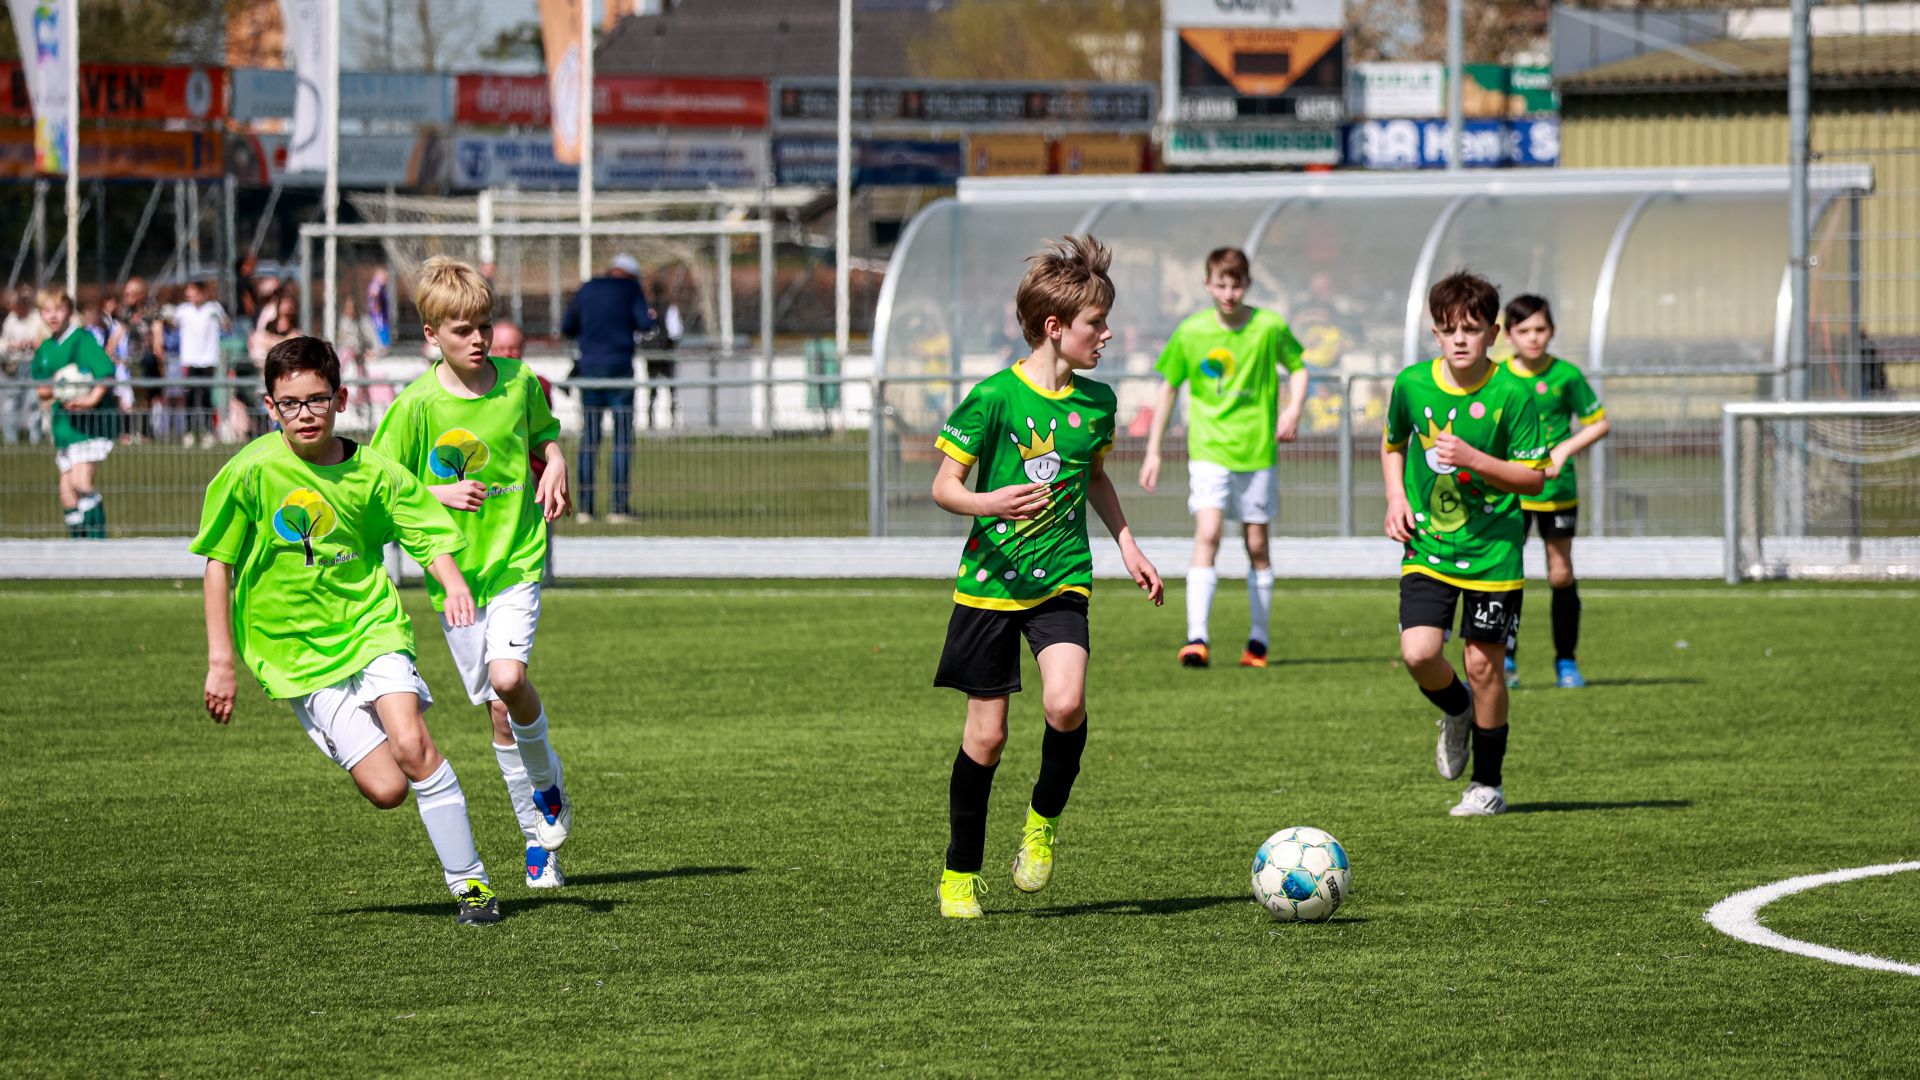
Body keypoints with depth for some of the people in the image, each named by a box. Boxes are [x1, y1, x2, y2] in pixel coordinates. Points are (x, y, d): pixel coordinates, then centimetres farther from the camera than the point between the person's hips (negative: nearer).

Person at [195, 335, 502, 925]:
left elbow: (428, 537, 4)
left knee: (411, 746, -23)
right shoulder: (251, 471, -8)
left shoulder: (371, 471, -3)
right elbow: (218, 564, -1)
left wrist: (453, 583, -18)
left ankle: (470, 883, -9)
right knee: (386, 788, -14)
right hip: (297, 651, -1)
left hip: (370, 627, 1)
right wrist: (220, 661, -3)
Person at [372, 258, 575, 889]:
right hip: (453, 571, 0)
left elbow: (545, 434, 18)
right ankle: (537, 838, 18)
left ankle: (547, 782, 5)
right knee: (498, 709, 4)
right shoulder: (417, 405, -9)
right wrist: (440, 495, -17)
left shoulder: (519, 382, -2)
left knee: (508, 677, -23)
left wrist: (555, 467, -2)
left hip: (517, 559, 0)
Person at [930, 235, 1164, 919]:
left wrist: (1126, 544, 17)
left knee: (1065, 704, -22)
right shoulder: (994, 397, -10)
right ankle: (960, 874, 16)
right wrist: (991, 503, -26)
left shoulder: (1096, 401, 5)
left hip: (1062, 580, 3)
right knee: (987, 734, 0)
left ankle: (1044, 818, 5)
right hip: (991, 580, -3)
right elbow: (944, 486, -7)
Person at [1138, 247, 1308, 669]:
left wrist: (1293, 411, -7)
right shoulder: (1191, 332, -2)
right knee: (1207, 534, -17)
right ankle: (1196, 638, -22)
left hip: (1257, 451, 1)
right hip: (1208, 449, -1)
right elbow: (1169, 388, 9)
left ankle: (1258, 641, 21)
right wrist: (1153, 451, 8)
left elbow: (1298, 368, 12)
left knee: (1257, 544, 7)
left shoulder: (1269, 327, -4)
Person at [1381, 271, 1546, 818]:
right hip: (1427, 547, 2)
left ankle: (1488, 784, 18)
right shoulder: (1411, 384, -2)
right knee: (1418, 653, -15)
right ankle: (1456, 712, 20)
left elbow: (1534, 476, -8)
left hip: (1493, 549, -2)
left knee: (1483, 665, 1)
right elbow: (1392, 443, 17)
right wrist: (1396, 498, 2)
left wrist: (1473, 460, -22)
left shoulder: (1512, 397, -11)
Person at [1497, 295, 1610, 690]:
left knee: (1561, 575, 2)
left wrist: (1564, 449, -11)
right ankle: (1506, 660, 4)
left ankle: (1566, 661, 15)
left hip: (1557, 490, 0)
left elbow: (1599, 423, 3)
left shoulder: (1566, 375, -3)